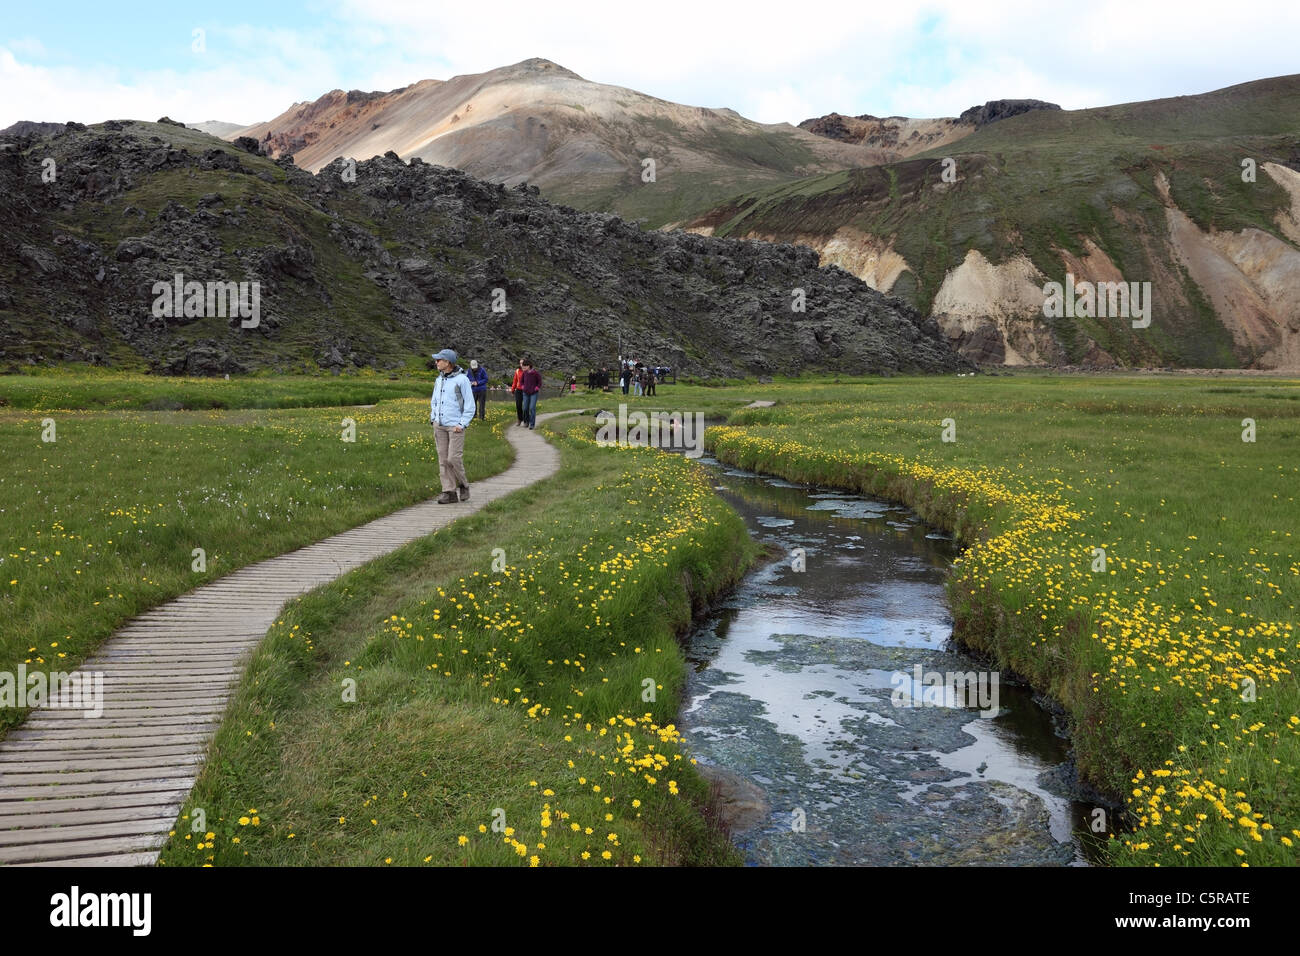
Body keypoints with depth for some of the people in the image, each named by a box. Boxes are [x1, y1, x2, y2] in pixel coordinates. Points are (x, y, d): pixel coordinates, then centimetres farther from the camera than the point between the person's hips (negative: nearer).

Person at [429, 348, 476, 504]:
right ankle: (449, 492, 6)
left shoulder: (462, 379, -9)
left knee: (454, 458, -10)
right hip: (440, 425, 6)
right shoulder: (439, 380, 11)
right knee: (443, 459, 2)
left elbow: (470, 405, -9)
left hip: (456, 426, -6)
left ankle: (463, 485, 14)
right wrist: (433, 419, 8)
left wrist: (462, 424, -15)